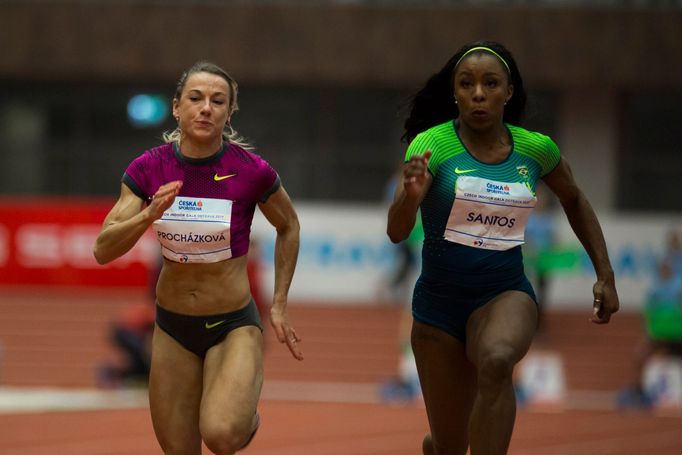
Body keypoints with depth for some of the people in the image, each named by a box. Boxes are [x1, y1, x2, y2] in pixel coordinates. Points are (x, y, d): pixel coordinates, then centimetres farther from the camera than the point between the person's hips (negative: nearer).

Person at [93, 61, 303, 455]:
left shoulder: (251, 171, -14)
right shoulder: (149, 168, -7)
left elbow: (289, 227, 6)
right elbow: (103, 250, -11)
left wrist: (279, 306, 4)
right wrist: (150, 215, -29)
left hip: (234, 325, -3)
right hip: (173, 326, 3)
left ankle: (246, 418, 9)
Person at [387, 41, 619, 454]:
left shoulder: (535, 149, -4)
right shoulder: (431, 144, -12)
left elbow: (574, 201, 17)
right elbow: (396, 232, -21)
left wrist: (606, 275, 13)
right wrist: (411, 195, -42)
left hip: (506, 295, 0)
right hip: (440, 300, 0)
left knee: (497, 359, -37)